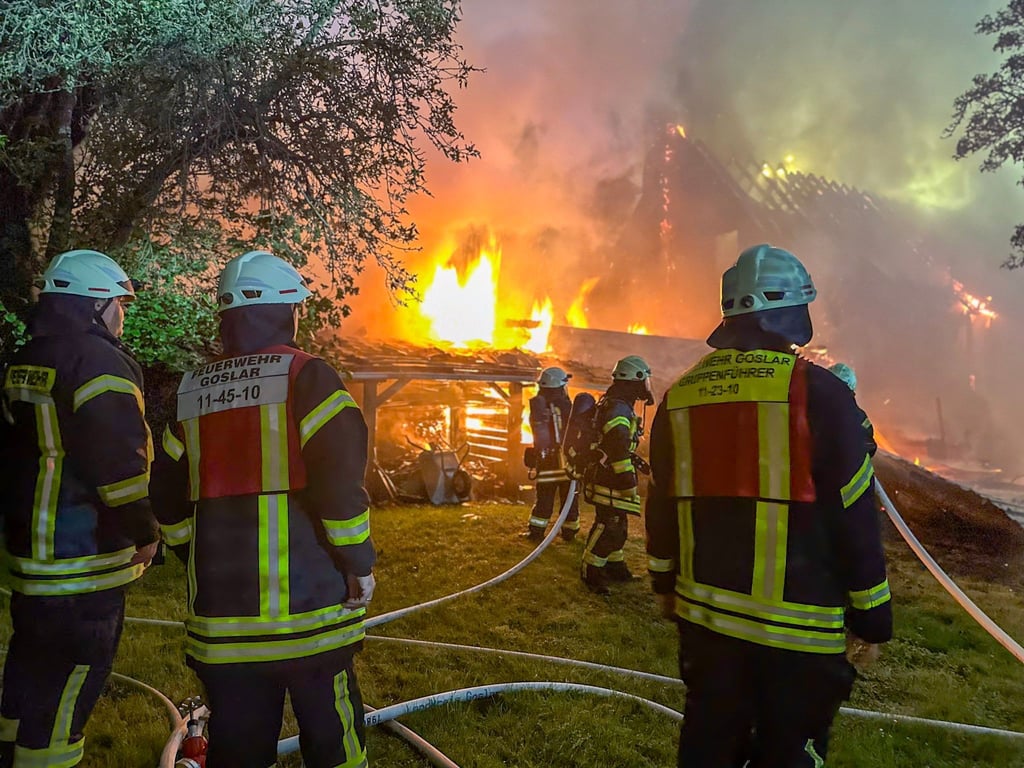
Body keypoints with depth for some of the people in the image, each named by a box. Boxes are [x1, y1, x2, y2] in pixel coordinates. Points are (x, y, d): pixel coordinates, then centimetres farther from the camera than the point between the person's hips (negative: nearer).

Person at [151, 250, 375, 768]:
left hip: (220, 610, 5)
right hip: (306, 606, -5)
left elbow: (168, 498, 12)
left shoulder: (194, 391, 9)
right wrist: (360, 562, -5)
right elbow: (340, 481, -15)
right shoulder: (306, 376, -8)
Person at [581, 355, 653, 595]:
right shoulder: (618, 411, -22)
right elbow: (619, 452, -26)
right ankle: (591, 573, 4)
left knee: (618, 526, 19)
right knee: (608, 528, -6)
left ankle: (615, 567, 31)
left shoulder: (617, 405, 14)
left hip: (612, 479, 11)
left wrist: (635, 460, 25)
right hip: (609, 482, -11)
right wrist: (630, 485, -22)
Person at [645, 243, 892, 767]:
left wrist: (666, 584, 22)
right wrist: (871, 615, 0)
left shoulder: (680, 395, 4)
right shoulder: (818, 392, -12)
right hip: (798, 625, -5)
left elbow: (661, 503, 11)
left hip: (704, 611, 5)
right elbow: (854, 515, -11)